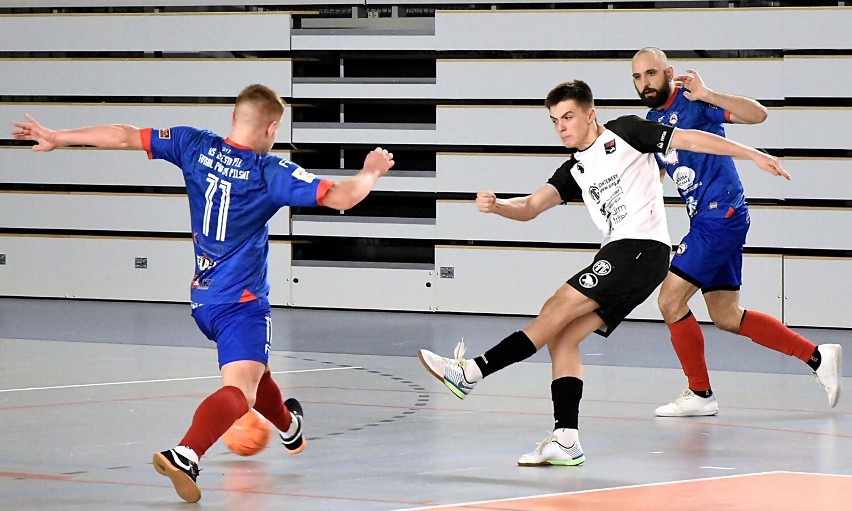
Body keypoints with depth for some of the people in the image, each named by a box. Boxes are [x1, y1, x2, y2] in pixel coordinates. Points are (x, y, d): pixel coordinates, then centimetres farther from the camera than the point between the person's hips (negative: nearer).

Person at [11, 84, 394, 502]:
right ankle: (185, 455, -43)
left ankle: (289, 428, 56)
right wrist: (371, 172, 2)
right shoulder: (271, 173, -14)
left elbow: (125, 136, 0)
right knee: (239, 389, -18)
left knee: (251, 368, 30)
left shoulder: (196, 147, -2)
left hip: (203, 297, 7)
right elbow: (342, 197, -19)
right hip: (242, 303, -7)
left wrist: (59, 138, 8)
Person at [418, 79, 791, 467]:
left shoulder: (625, 132, 4)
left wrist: (753, 155, -3)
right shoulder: (574, 172, 20)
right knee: (561, 337, -3)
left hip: (643, 247, -8)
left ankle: (472, 373, -16)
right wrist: (495, 206, -13)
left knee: (558, 308, -14)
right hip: (618, 253, 8)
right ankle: (566, 440, -6)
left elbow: (689, 139, 2)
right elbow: (530, 208, 10)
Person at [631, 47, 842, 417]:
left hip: (722, 216, -9)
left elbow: (757, 114, -21)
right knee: (726, 317, 10)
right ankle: (817, 357, 18)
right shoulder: (651, 122, 13)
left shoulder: (691, 102, -11)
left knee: (671, 301, -10)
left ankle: (700, 394, 3)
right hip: (704, 221, 9)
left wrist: (707, 95, -31)